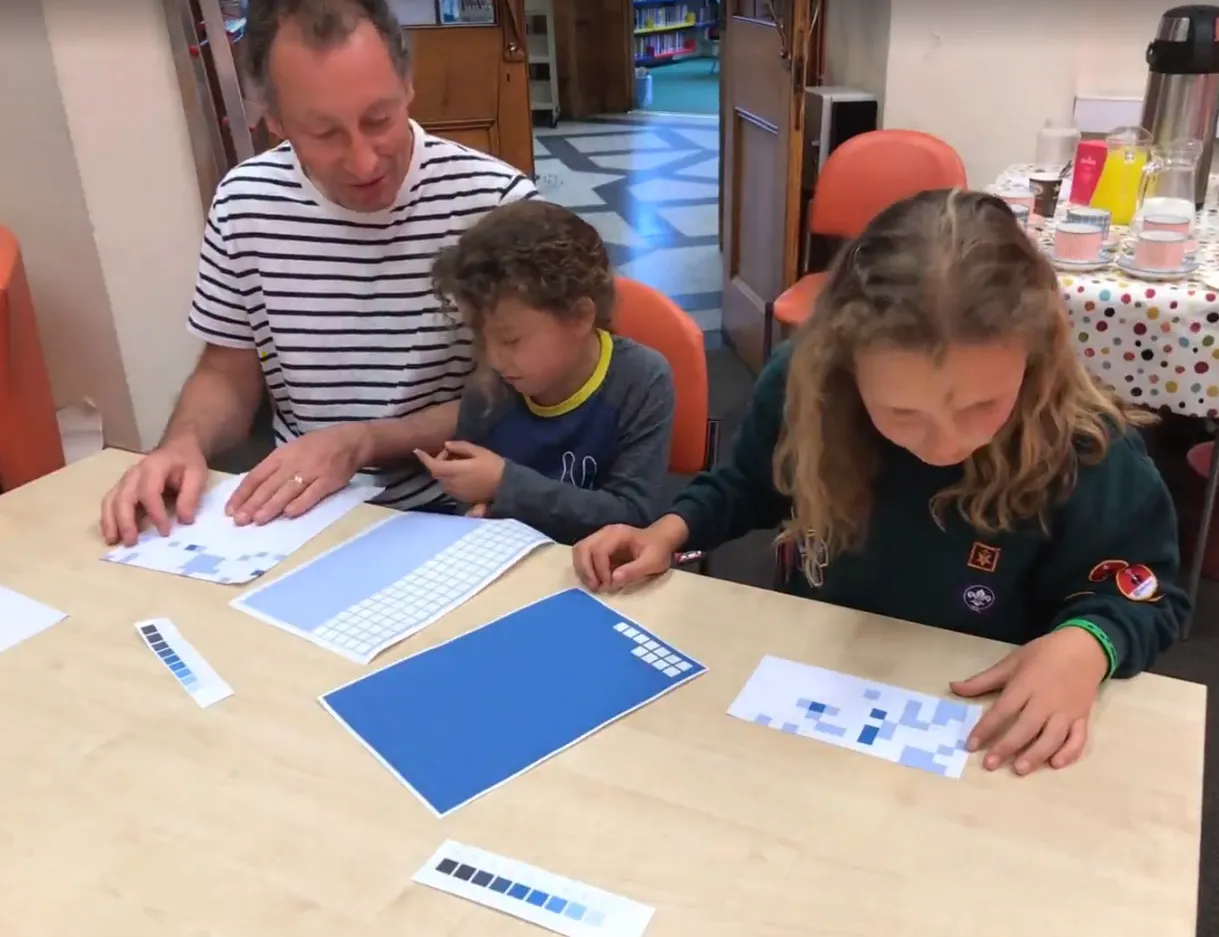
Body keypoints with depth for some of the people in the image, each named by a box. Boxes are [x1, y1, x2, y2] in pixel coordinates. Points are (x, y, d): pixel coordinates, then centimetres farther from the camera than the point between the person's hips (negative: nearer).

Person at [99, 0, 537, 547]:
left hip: (452, 510, -3)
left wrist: (361, 442, -18)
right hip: (293, 510, 4)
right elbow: (228, 374, 11)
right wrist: (184, 443, -10)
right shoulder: (243, 205, -1)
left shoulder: (495, 202, -12)